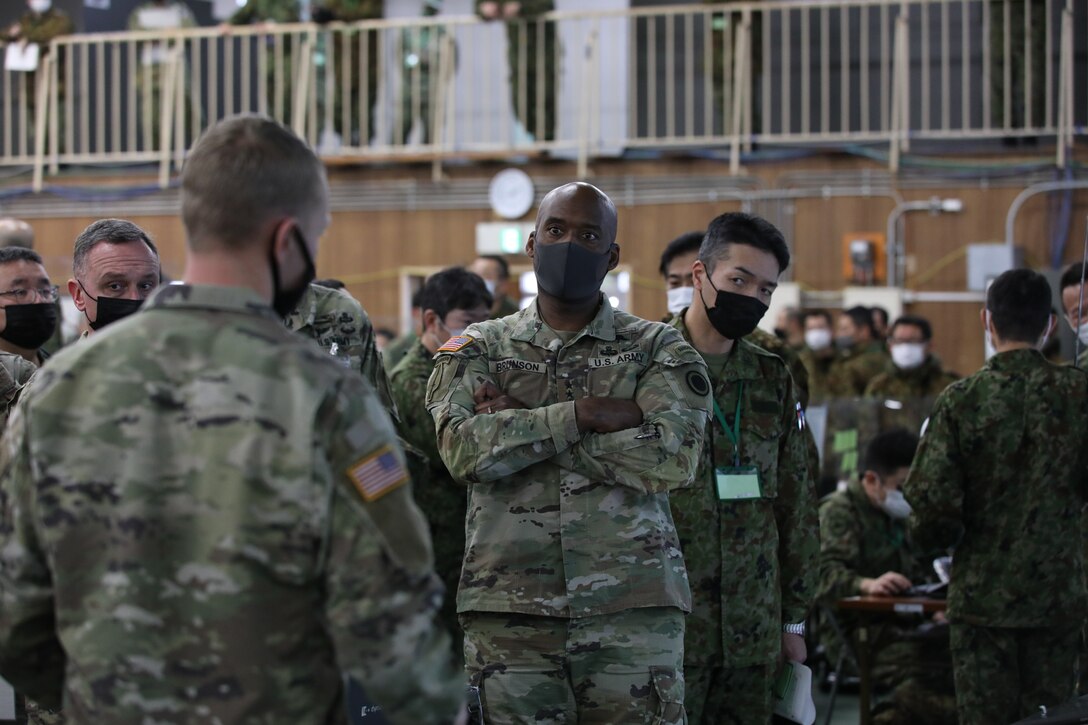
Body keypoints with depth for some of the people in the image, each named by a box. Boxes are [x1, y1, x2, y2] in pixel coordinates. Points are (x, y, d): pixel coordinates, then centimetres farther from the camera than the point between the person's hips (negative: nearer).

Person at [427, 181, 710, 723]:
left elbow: (673, 459, -9)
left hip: (631, 607, 0)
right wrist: (584, 414, -13)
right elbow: (464, 450, -8)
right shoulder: (478, 349, 12)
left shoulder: (659, 350, 9)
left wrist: (522, 425, -7)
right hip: (510, 612, 1)